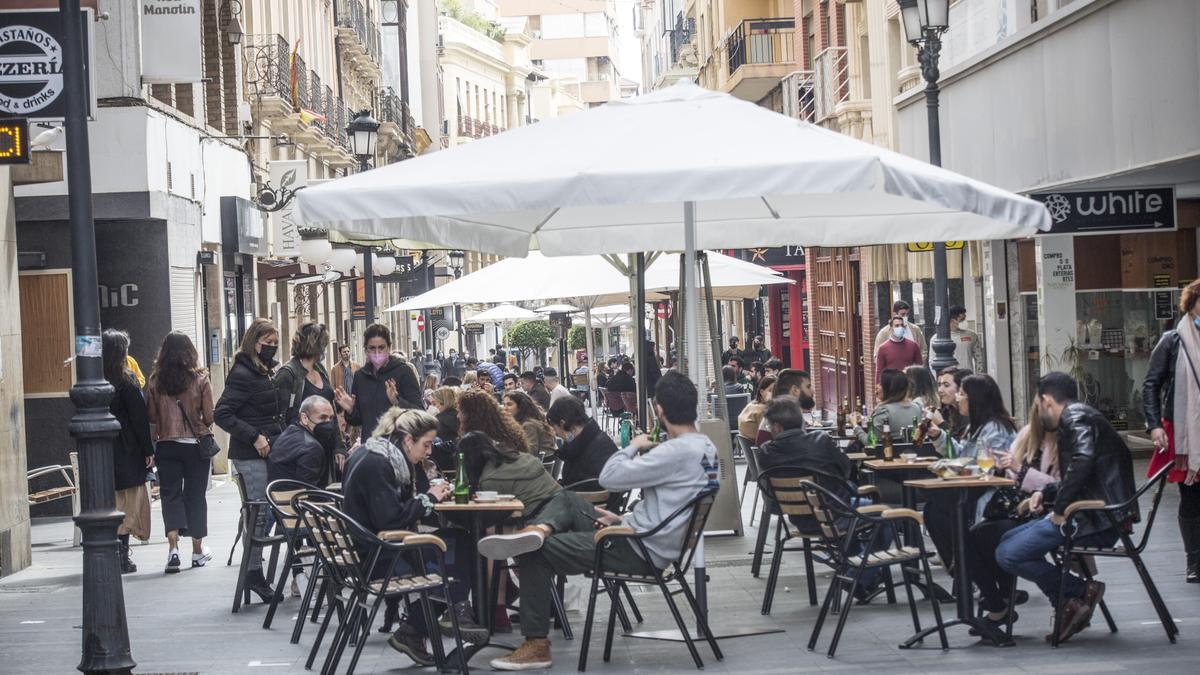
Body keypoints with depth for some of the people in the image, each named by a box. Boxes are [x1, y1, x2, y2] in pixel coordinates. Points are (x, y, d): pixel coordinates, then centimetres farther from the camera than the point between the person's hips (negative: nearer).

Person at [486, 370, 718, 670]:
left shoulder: (677, 451, -24)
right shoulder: (705, 447, 6)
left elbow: (609, 477, -21)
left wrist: (634, 447, -5)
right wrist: (624, 519, 12)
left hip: (641, 550, -10)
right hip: (648, 536, 10)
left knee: (536, 553, -4)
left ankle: (536, 645, -1)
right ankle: (544, 529, -12)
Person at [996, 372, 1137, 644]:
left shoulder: (1076, 417, -8)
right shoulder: (1076, 419, 25)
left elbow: (1083, 459, -28)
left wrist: (1060, 508, -19)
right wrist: (1046, 496, 16)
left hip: (1098, 519, -11)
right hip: (1093, 516, 11)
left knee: (1008, 555, -14)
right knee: (1007, 541, 12)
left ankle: (1080, 592, -7)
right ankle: (1072, 604, 5)